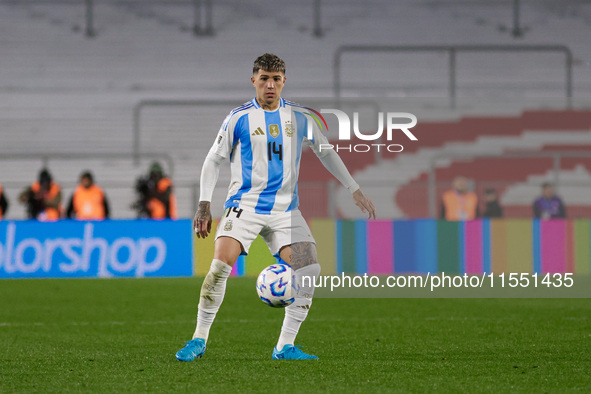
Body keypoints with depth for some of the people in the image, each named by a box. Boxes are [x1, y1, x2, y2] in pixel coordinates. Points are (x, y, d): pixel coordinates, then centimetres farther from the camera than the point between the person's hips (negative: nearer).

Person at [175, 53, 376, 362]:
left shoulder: (299, 118, 8)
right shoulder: (239, 118, -1)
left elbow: (326, 153, 20)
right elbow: (214, 159, 5)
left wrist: (354, 190, 17)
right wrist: (204, 205, -3)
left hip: (285, 209, 3)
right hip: (245, 205, -3)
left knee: (309, 270, -12)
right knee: (220, 267, -21)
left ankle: (285, 346, -3)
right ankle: (199, 340, -7)